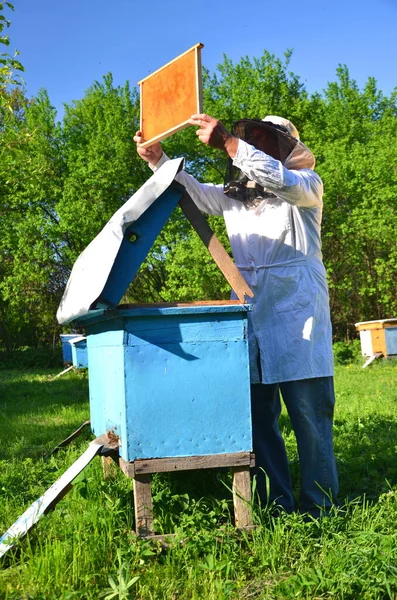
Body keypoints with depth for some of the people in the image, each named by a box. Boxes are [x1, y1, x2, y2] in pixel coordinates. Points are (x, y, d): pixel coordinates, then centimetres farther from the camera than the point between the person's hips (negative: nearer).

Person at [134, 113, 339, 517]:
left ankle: (319, 508, 3)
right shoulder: (236, 194, 22)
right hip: (249, 312, 5)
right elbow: (193, 191, 11)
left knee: (309, 410, -5)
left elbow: (279, 180, -15)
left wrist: (226, 142, -24)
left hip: (296, 309, -5)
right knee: (257, 412, 3)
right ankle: (275, 505, 11)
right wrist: (157, 160, -6)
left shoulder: (307, 184, 6)